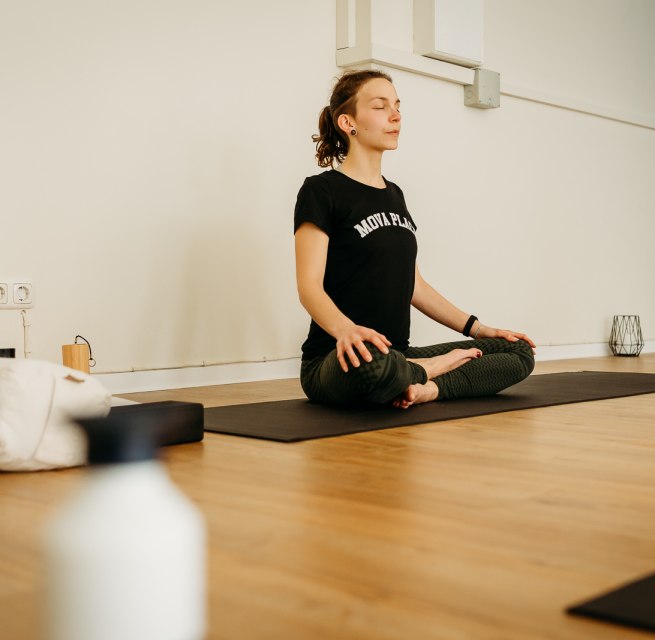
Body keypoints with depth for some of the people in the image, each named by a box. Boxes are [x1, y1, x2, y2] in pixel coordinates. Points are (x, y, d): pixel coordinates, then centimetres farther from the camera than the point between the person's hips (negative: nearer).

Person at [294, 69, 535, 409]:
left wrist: (476, 328, 12)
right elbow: (310, 285, -16)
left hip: (398, 356, 7)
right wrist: (345, 329, -37)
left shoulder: (394, 195, 19)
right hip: (336, 365, -7)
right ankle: (433, 368, -13)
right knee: (369, 362, -43)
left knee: (518, 353, -2)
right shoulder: (321, 191, -5)